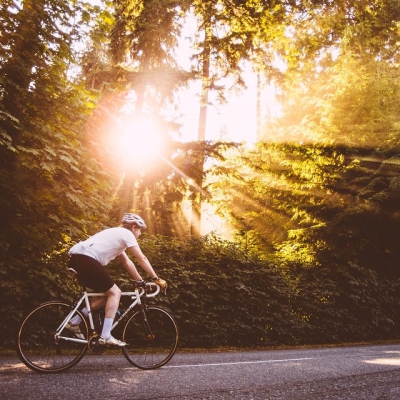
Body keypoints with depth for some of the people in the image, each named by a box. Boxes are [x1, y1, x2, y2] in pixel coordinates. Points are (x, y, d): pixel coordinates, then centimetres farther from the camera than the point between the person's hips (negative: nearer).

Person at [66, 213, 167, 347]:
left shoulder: (118, 234, 27)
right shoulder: (126, 234, 0)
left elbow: (127, 262, 27)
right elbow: (142, 259, -3)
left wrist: (141, 281, 27)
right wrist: (156, 279, 4)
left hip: (77, 258, 10)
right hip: (85, 259, -10)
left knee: (107, 294, 15)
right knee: (115, 292, -6)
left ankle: (74, 322, 18)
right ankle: (105, 336, -9)